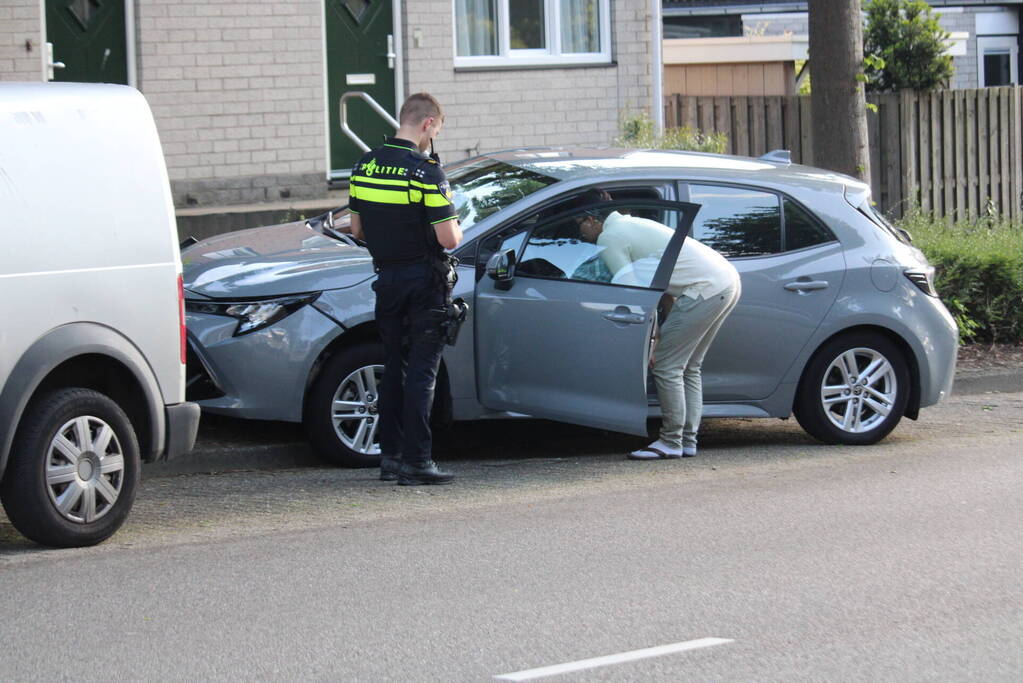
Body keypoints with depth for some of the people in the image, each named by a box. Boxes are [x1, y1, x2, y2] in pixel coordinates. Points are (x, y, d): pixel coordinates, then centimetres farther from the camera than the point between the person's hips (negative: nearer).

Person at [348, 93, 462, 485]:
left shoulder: (365, 167, 4)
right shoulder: (425, 172, -17)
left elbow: (357, 229, 12)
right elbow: (448, 239, -19)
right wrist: (458, 231, 3)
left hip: (386, 278, 6)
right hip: (424, 282, -6)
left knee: (393, 367, 15)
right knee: (421, 371, -2)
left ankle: (390, 455, 17)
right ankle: (415, 462, -4)